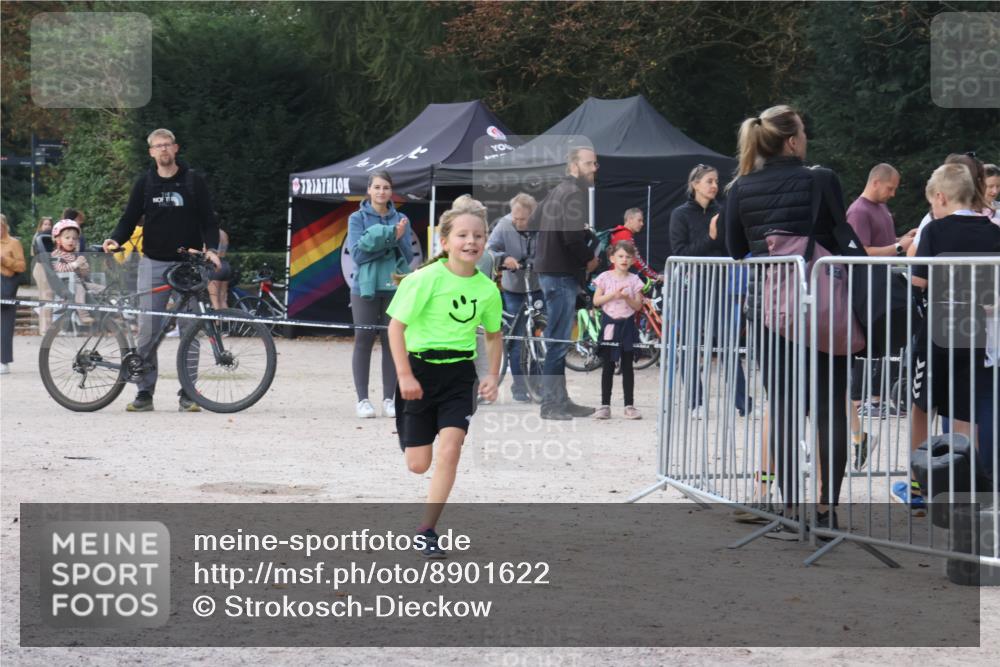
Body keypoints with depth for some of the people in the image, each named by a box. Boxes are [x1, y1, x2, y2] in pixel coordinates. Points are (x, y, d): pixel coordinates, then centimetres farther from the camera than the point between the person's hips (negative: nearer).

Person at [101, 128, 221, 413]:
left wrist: (211, 248, -14)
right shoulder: (145, 183, 8)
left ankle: (187, 393, 5)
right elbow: (130, 218, 9)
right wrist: (115, 240, -11)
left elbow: (208, 220, 3)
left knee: (189, 329, -1)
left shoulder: (193, 181, 4)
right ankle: (144, 392, 2)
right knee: (147, 330, -3)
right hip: (153, 263, 1)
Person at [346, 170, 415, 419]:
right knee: (364, 341, -2)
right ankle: (363, 400, 3)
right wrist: (390, 237, -13)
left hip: (394, 287, 2)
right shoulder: (357, 218, 2)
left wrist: (399, 238, -16)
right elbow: (358, 253, -9)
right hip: (365, 287, -2)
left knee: (392, 342, 3)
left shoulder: (400, 220, 9)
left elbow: (408, 257, 3)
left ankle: (389, 399, 9)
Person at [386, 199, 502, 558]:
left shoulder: (487, 289, -1)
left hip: (460, 375, 3)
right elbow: (396, 326, -12)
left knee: (449, 451, -14)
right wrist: (405, 375, -16)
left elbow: (493, 334, 17)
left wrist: (493, 374, 5)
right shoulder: (425, 279, -15)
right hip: (420, 370, -3)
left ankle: (426, 531, -3)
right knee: (417, 465, 1)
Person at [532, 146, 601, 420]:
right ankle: (551, 404, -6)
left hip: (548, 269, 10)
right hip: (562, 273, -10)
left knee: (557, 339, 14)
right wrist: (589, 258, -9)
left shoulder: (556, 191, 17)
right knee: (557, 339, -7)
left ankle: (560, 400, 19)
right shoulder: (575, 192, -13)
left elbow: (533, 222, 25)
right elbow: (573, 235, -24)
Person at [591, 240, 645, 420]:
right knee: (608, 366, 3)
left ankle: (629, 405, 7)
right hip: (609, 324, -1)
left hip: (627, 324, 1)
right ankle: (605, 405, 6)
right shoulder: (605, 277, 0)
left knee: (627, 366, 4)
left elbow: (638, 305, 0)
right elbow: (596, 300, -4)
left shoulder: (634, 280, 2)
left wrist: (627, 297, -18)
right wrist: (613, 295, -16)